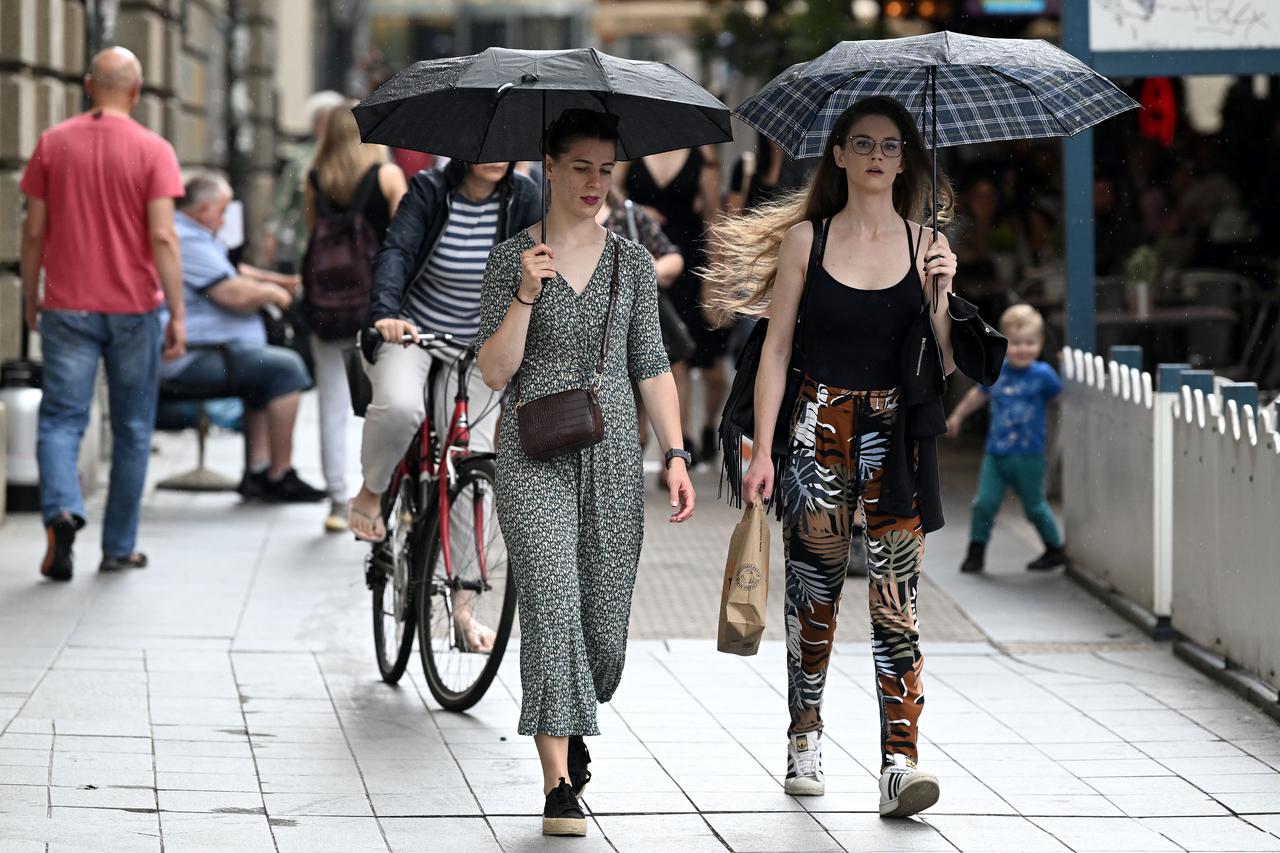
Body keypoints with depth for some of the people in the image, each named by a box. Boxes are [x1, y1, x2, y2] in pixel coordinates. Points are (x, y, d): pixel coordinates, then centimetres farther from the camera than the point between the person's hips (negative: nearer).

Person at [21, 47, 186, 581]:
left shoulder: (52, 144, 1)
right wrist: (178, 315, -10)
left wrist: (30, 298, 14)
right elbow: (162, 237, -12)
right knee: (131, 429, 10)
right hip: (133, 307, -1)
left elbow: (33, 231, 3)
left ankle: (61, 510, -25)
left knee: (61, 420, 1)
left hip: (67, 307, 1)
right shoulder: (153, 151, -6)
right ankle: (119, 547, 14)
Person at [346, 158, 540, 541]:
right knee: (400, 406, -33)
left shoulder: (523, 197, -7)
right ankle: (370, 493, -6)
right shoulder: (429, 190, -14)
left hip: (475, 349, 3)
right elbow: (396, 251, -27)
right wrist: (386, 313, -46)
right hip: (411, 333, -3)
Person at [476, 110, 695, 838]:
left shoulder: (633, 262, 8)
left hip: (613, 455, 3)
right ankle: (560, 784, -16)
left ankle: (572, 726, 39)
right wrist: (526, 294, -16)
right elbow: (495, 371, -3)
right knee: (553, 602, -16)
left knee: (606, 620, 7)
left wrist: (677, 455, 1)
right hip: (535, 455, -3)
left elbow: (653, 366, 9)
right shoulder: (513, 258, 1)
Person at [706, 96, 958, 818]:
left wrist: (941, 294, -12)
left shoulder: (924, 245, 5)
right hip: (820, 428, 0)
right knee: (814, 592, 7)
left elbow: (944, 363, 5)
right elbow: (777, 346, 3)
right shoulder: (807, 238, 3)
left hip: (896, 437, 0)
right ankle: (806, 739, 26)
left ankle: (901, 763, -13)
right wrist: (763, 449, -2)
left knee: (897, 600, -8)